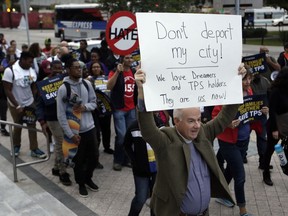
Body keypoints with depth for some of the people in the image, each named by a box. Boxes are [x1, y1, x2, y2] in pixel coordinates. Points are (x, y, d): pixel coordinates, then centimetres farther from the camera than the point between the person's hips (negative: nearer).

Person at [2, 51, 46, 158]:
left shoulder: (32, 71, -5)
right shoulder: (10, 71, -19)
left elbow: (33, 87, 5)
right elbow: (7, 90, -17)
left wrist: (35, 101, -5)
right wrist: (17, 106, -19)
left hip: (30, 103, 4)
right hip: (15, 105, -4)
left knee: (32, 126, 5)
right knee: (18, 127, 11)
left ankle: (34, 149, 15)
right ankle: (16, 146, 35)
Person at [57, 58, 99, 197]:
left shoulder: (87, 84, 0)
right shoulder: (63, 89, -13)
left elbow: (94, 103, 8)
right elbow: (61, 115, -13)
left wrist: (85, 107, -16)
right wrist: (71, 134, -15)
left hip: (90, 127, 4)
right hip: (75, 131, -4)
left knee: (94, 156, 13)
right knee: (79, 160, 9)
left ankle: (88, 178, 39)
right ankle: (81, 184, 33)